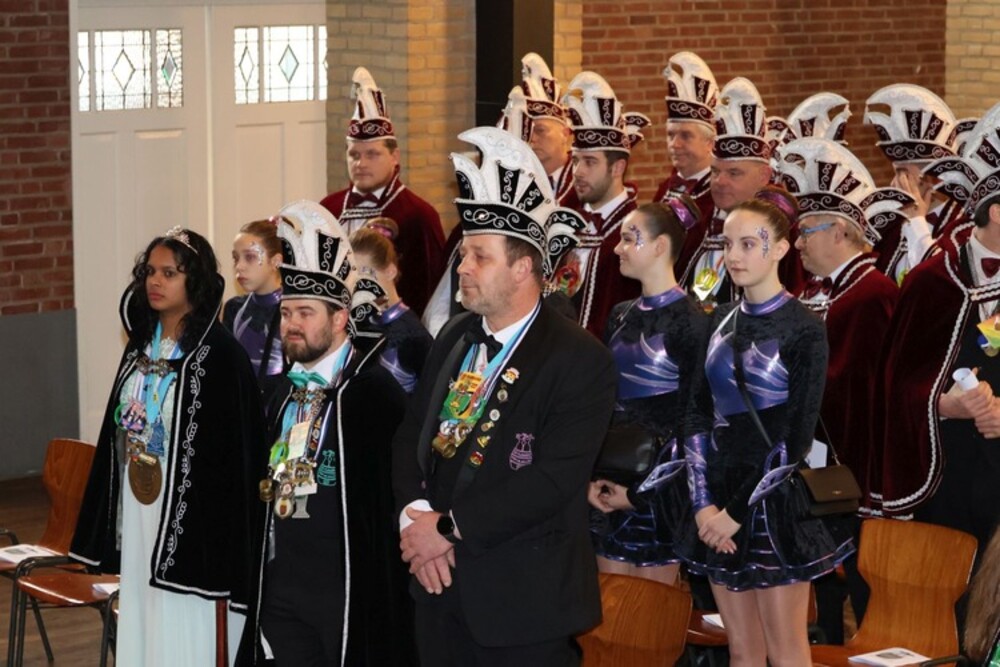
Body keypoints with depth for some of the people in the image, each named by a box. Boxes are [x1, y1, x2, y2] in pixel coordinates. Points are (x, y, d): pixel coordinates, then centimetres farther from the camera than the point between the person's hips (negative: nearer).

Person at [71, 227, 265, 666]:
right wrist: (107, 531, 13)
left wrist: (223, 545, -17)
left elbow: (234, 454, -14)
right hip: (137, 518, 7)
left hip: (193, 521, -7)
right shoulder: (140, 349, 10)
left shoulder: (221, 355, -12)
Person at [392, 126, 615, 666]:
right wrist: (414, 515, -8)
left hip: (525, 601, -6)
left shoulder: (580, 361, -12)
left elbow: (553, 480, -20)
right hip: (441, 587, 7)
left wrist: (449, 528, -17)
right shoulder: (455, 339, 12)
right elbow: (411, 437, 11)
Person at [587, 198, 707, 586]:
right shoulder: (620, 316, 10)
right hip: (610, 479, 6)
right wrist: (590, 476, -1)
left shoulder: (689, 322, -11)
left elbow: (691, 420, -12)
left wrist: (640, 491, -12)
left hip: (659, 485, -6)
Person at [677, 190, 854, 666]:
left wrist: (739, 512, -14)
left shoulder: (804, 329, -9)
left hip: (775, 502, -5)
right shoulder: (722, 320, 8)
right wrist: (704, 502, -6)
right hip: (719, 496, 5)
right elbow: (699, 416, 6)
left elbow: (796, 438, -13)